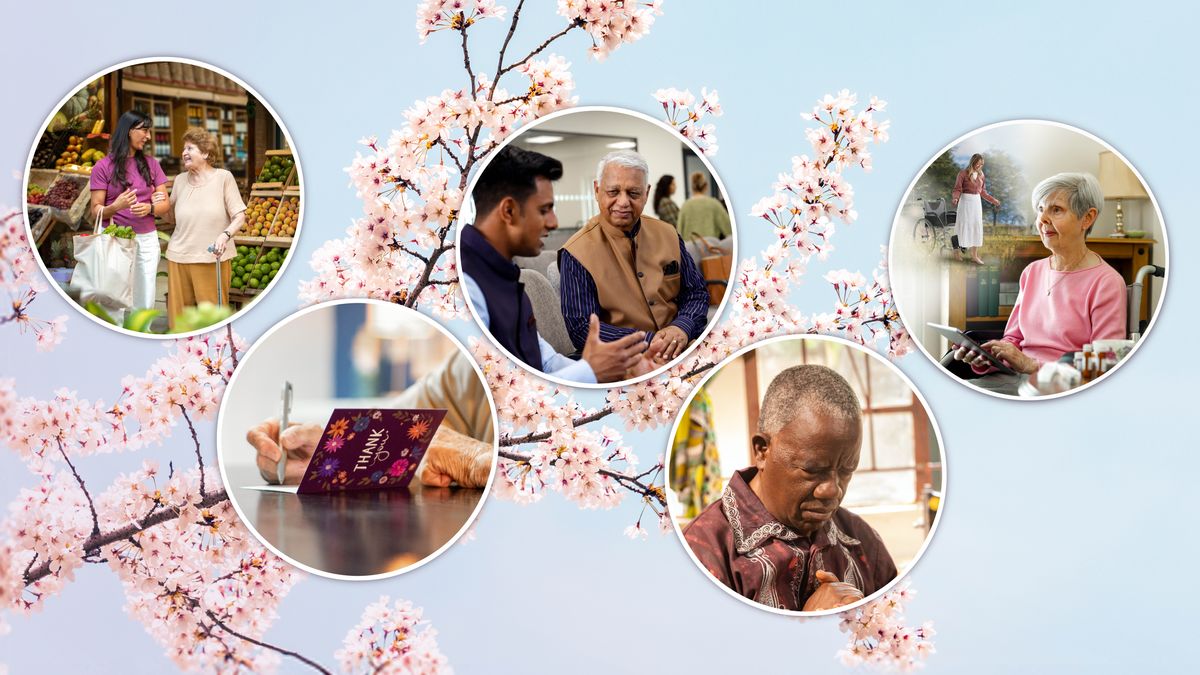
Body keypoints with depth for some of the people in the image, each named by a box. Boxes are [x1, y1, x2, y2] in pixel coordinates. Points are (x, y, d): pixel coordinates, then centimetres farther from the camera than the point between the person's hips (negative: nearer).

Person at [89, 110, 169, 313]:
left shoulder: (150, 163, 10)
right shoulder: (104, 167, 0)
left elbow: (164, 204, 9)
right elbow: (96, 212, -1)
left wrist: (149, 208, -14)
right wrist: (116, 207, -22)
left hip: (147, 239, 3)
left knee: (145, 304, 2)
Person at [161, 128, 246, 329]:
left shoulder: (223, 177, -2)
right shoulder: (180, 180, 10)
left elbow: (239, 216, -6)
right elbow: (171, 217, 17)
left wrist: (225, 235, -22)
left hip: (213, 258, -4)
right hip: (179, 257, 4)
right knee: (179, 313, 6)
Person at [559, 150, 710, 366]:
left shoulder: (667, 235, 12)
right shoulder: (577, 253, -4)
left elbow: (696, 293, 15)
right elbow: (581, 329, -10)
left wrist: (682, 328, -9)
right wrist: (647, 342, -19)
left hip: (681, 349, 5)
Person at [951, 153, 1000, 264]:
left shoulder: (980, 175, 8)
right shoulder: (963, 174, -9)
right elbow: (957, 189, -11)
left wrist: (992, 200, 20)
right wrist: (954, 198, -30)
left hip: (977, 202, 6)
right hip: (966, 201, -6)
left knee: (977, 227, 6)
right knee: (964, 226, -4)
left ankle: (974, 254, 11)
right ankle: (958, 249, 9)